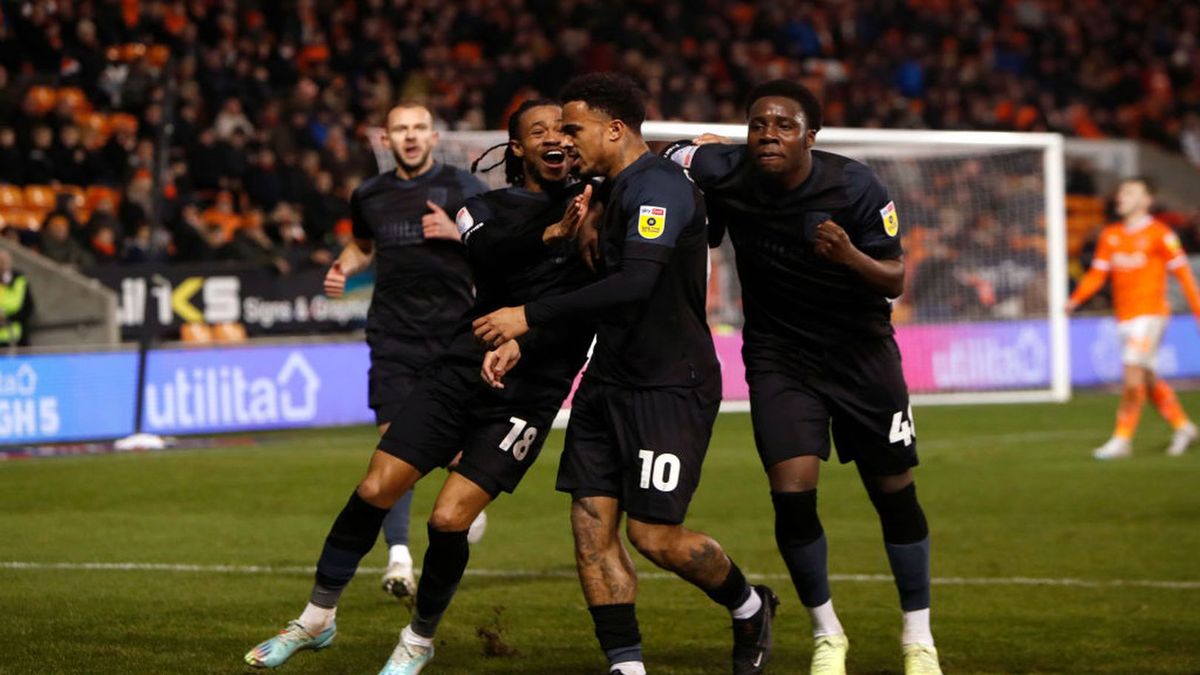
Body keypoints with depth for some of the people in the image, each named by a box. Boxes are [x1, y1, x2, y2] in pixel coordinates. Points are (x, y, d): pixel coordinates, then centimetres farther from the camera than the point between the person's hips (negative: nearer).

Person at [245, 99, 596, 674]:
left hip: (528, 391, -3)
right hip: (462, 369, 3)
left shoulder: (594, 206, 3)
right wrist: (551, 233, -30)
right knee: (375, 490, -2)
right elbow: (487, 252, -14)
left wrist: (525, 343, -23)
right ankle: (317, 618, 18)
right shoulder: (488, 206, 9)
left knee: (448, 519, -12)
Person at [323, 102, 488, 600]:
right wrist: (344, 267, 9)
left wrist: (458, 230, -16)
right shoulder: (369, 195, 10)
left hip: (452, 334, -2)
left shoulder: (462, 188, -1)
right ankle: (398, 554, -14)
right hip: (392, 334, 2)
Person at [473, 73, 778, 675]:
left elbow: (634, 285, -29)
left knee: (655, 534, -8)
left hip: (670, 386, -9)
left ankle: (749, 608, 19)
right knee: (591, 522, 0)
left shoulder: (659, 187, -17)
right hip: (610, 378, 9)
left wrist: (532, 315, -27)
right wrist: (517, 340, 15)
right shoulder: (612, 190, 14)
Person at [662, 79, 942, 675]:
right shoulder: (724, 172, -17)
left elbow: (894, 280, -13)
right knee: (792, 493, -15)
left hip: (860, 351, 0)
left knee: (895, 494, 6)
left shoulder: (855, 188, -19)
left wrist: (849, 256, -33)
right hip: (778, 353, 0)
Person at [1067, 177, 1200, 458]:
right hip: (1124, 316, 6)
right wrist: (1075, 299, -6)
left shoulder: (1159, 234, -5)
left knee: (1133, 374, -13)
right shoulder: (1110, 235, 11)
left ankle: (1122, 439, -8)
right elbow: (1097, 273, 10)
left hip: (1149, 311, -6)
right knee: (1148, 380, 10)